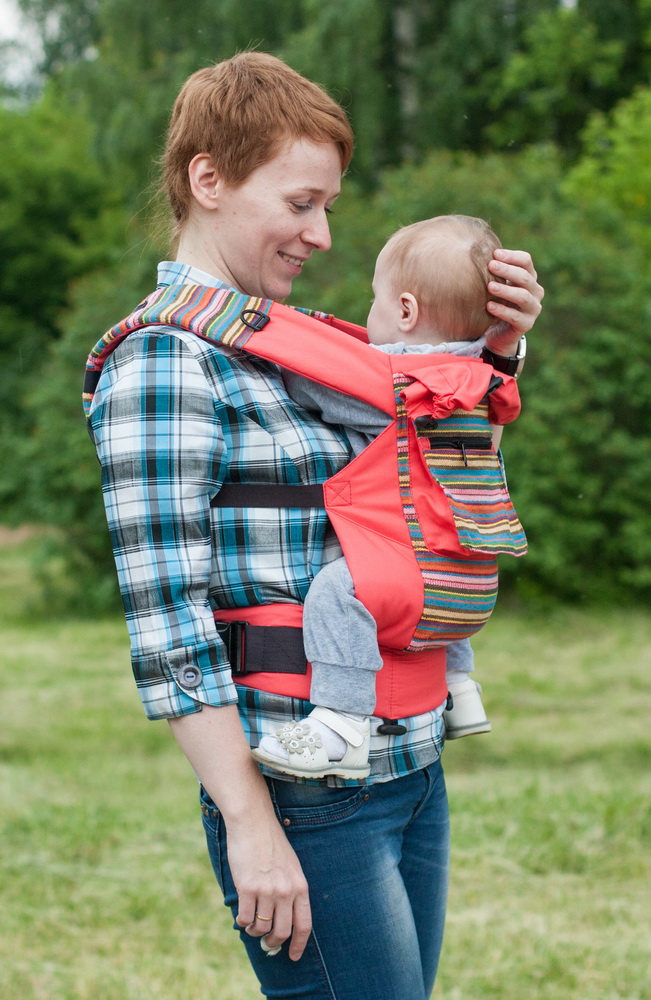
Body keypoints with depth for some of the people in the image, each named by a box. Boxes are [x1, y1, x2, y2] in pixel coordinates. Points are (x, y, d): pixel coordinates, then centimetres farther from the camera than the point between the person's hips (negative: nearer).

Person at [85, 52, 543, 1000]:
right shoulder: (163, 361, -11)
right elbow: (168, 624, -17)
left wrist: (494, 349, 9)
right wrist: (250, 827, -19)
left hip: (414, 773, 8)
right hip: (310, 804, -8)